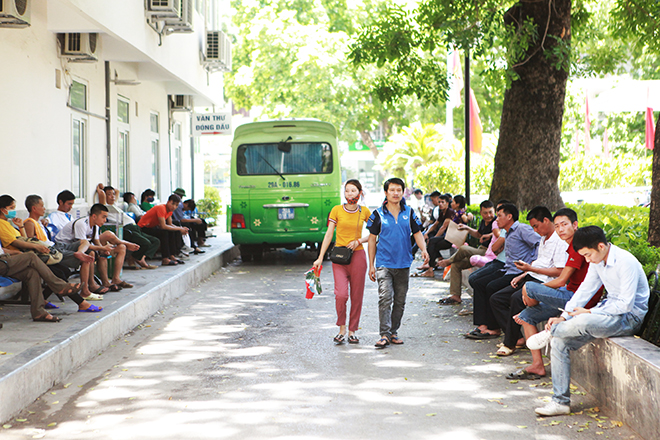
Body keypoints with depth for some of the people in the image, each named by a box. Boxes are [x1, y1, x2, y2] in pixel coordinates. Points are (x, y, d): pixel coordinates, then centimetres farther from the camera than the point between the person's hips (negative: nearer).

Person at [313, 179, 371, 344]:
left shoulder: (365, 212, 4)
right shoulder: (337, 210, 1)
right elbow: (329, 234, 1)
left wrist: (359, 241, -6)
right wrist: (320, 258, -3)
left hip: (358, 256, 1)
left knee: (357, 296, 3)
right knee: (341, 294, -15)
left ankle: (352, 331, 17)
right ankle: (342, 329, 3)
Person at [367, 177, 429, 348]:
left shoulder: (409, 212, 7)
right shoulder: (378, 214, 0)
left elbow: (417, 233, 10)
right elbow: (372, 239, 4)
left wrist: (423, 249, -11)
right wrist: (371, 265, 2)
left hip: (403, 263, 3)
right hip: (384, 263, -3)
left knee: (400, 300, 9)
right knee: (385, 298, -15)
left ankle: (394, 332, 21)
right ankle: (384, 334, -14)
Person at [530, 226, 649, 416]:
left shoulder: (626, 262, -21)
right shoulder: (597, 261, 4)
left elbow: (626, 304, -24)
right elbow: (585, 290, 8)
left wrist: (589, 312, -21)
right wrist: (563, 317, -4)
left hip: (630, 316, -8)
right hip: (610, 310, 8)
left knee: (583, 322, -37)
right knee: (560, 342, -8)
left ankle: (550, 333, -5)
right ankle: (560, 402, -5)